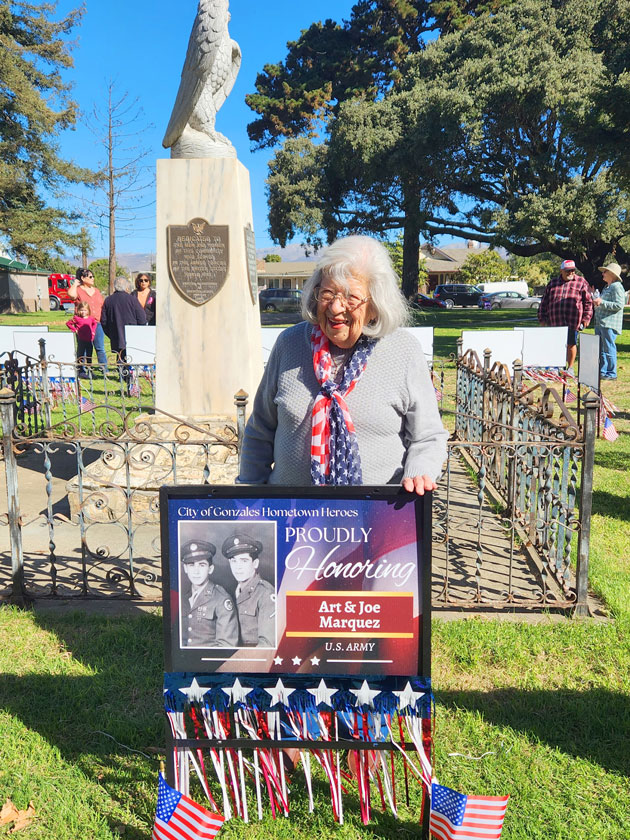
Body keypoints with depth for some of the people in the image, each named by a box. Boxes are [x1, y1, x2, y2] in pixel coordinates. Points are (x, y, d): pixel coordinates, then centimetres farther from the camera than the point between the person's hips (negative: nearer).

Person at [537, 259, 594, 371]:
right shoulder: (552, 283, 14)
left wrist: (586, 318, -2)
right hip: (555, 322, 2)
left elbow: (588, 301, 5)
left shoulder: (581, 282, 7)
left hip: (573, 321, -2)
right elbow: (544, 302, 15)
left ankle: (570, 368, 17)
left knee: (571, 344, 4)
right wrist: (542, 318, 11)